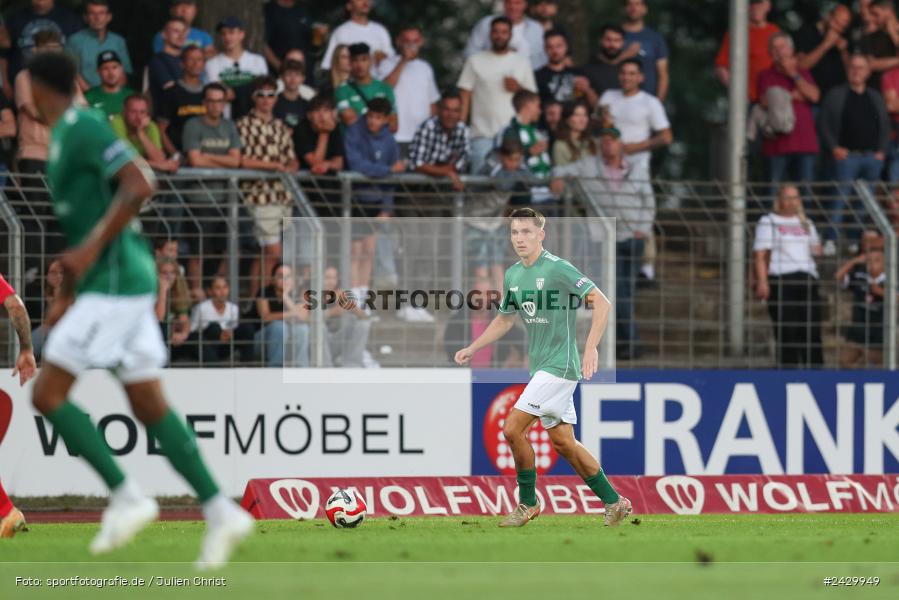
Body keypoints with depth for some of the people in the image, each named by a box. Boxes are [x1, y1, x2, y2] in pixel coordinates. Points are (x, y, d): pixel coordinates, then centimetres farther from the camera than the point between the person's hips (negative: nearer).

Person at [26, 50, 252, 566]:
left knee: (48, 394, -8)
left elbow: (140, 186, -23)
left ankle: (127, 498, -8)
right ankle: (222, 513, 3)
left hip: (113, 285, -10)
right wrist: (68, 295, 26)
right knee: (150, 404, 7)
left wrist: (90, 251, -24)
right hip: (126, 283, 10)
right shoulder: (66, 136, 18)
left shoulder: (83, 128, -12)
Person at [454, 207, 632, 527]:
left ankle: (527, 503, 3)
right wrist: (471, 349, 18)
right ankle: (614, 503, 20)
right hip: (540, 366, 8)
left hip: (559, 365, -8)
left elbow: (602, 303, -19)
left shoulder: (557, 268, -14)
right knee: (563, 442, 10)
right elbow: (504, 320, 25)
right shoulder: (513, 274, 10)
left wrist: (591, 347, -28)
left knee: (512, 428, -13)